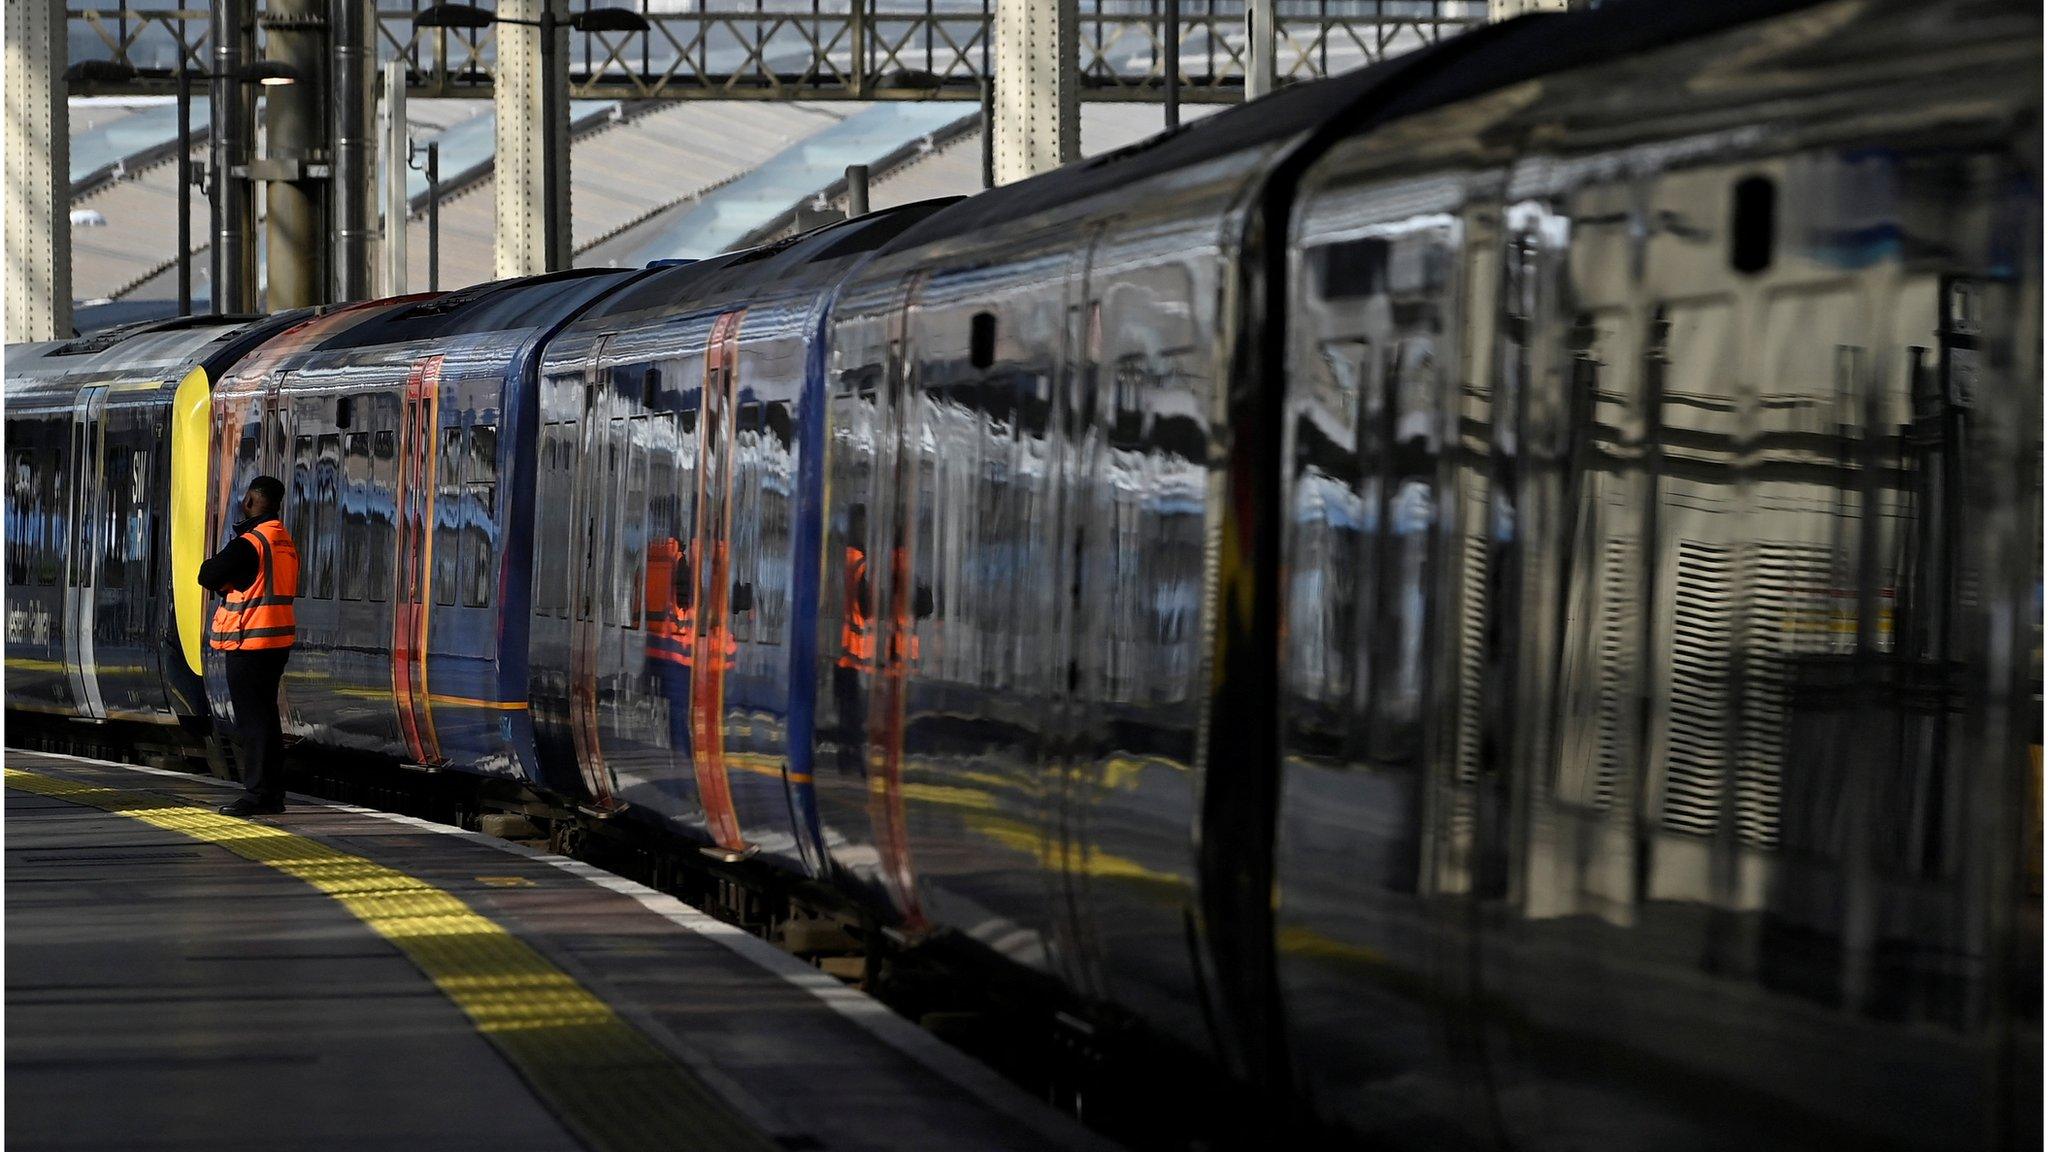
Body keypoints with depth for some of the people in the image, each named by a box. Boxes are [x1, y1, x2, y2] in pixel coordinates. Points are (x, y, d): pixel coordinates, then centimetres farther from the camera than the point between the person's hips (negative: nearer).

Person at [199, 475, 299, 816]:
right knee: (266, 714, 15)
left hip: (248, 640, -8)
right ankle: (273, 794, 17)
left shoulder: (249, 542, -16)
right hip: (279, 638, 8)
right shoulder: (286, 542, 11)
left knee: (250, 718, -6)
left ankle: (256, 794, -7)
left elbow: (207, 576, -11)